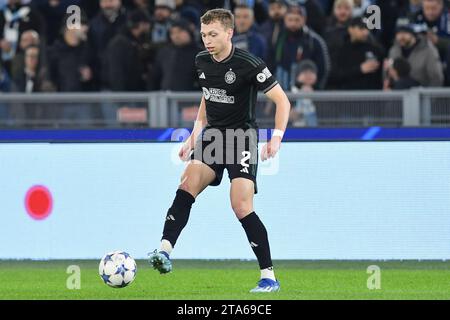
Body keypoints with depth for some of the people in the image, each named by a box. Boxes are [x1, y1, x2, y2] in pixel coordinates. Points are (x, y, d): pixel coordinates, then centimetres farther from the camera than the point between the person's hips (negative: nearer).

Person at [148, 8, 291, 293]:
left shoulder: (248, 64, -14)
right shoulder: (202, 61, 6)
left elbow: (282, 101, -12)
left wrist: (277, 138, -23)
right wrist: (196, 134, 18)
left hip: (242, 138, -6)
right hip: (213, 136, 6)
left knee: (242, 207, -14)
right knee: (187, 185, -19)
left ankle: (269, 277, -5)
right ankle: (165, 251, -29)